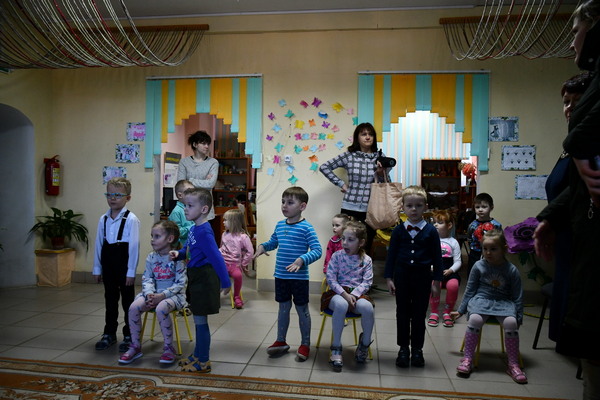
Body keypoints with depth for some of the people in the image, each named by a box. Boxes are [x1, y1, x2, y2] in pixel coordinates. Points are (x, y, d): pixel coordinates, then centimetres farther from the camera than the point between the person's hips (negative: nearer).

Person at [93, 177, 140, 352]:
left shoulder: (131, 219, -12)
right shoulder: (103, 219, 6)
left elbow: (134, 246, -13)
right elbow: (98, 244, 9)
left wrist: (131, 271, -14)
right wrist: (97, 268, 9)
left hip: (124, 266, -5)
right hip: (108, 266, 6)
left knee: (128, 301, 6)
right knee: (110, 300, 16)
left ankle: (129, 336, 18)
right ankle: (109, 334, 29)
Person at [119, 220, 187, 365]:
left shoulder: (177, 258, -11)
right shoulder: (151, 257, 6)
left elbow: (180, 283, -14)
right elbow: (147, 279, 4)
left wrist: (162, 295, -23)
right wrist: (149, 294, -17)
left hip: (174, 294, -5)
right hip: (154, 293, 6)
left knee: (160, 309, -35)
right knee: (133, 307, -19)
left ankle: (169, 348, -14)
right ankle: (135, 346, 0)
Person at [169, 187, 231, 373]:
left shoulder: (204, 232, -22)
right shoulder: (194, 229, 7)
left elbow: (216, 257, -24)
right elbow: (188, 249, 21)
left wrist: (225, 283, -24)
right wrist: (178, 254, -1)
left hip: (204, 279, -9)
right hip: (196, 277, 9)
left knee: (200, 319, 2)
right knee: (198, 318, 20)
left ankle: (203, 362, 15)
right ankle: (198, 354, 35)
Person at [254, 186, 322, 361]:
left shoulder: (306, 228, -15)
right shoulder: (279, 225, 5)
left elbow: (317, 250, -20)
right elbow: (273, 242, 21)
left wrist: (301, 260, -33)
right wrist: (262, 246, 0)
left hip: (299, 277, -5)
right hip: (280, 275, 5)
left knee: (302, 309, 9)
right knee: (283, 308, 18)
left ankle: (305, 344, 25)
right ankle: (281, 342, 33)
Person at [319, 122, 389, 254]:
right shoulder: (349, 156, 1)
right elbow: (324, 167, 3)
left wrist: (381, 173, -12)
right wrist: (341, 183, -1)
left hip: (370, 210, 1)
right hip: (350, 208, -1)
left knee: (366, 248, 7)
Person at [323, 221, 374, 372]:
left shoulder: (366, 260, 4)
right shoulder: (337, 256, 0)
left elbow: (367, 282, -1)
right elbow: (331, 278, -5)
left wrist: (354, 295, -18)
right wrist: (344, 294, -18)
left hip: (357, 293, 2)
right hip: (338, 293, -1)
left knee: (367, 307, -33)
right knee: (341, 304, -39)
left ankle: (365, 342, -2)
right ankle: (336, 347, -22)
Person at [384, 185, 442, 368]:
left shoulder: (431, 231, -3)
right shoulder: (398, 230, -1)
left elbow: (437, 256, 1)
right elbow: (391, 255, 2)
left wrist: (437, 279, -1)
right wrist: (389, 278, -2)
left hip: (422, 277, -1)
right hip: (402, 275, 1)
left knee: (419, 314, 8)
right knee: (402, 313, 9)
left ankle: (417, 348, 23)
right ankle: (403, 348, 22)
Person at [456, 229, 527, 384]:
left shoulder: (511, 270, -2)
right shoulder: (479, 266, -1)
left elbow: (518, 296, 6)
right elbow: (470, 290, 8)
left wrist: (519, 317, 3)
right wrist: (461, 310, 10)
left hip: (504, 302, 1)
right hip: (481, 299, 0)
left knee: (511, 322, -29)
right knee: (475, 319, -31)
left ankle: (513, 365, -11)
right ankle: (467, 359, -18)